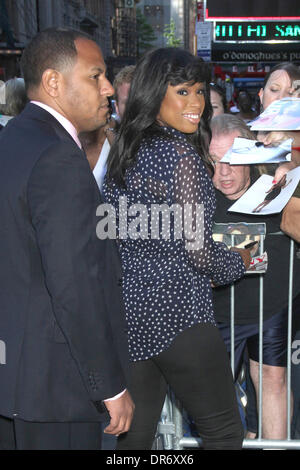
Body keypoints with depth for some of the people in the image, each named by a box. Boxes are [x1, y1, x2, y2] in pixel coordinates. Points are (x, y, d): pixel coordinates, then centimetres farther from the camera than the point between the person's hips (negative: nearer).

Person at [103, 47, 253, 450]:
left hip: (128, 309, 8)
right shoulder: (181, 154, -15)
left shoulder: (125, 150, 9)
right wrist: (238, 262, 2)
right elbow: (198, 250, -17)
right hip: (176, 313, -8)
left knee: (134, 433, 15)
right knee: (223, 431, 8)